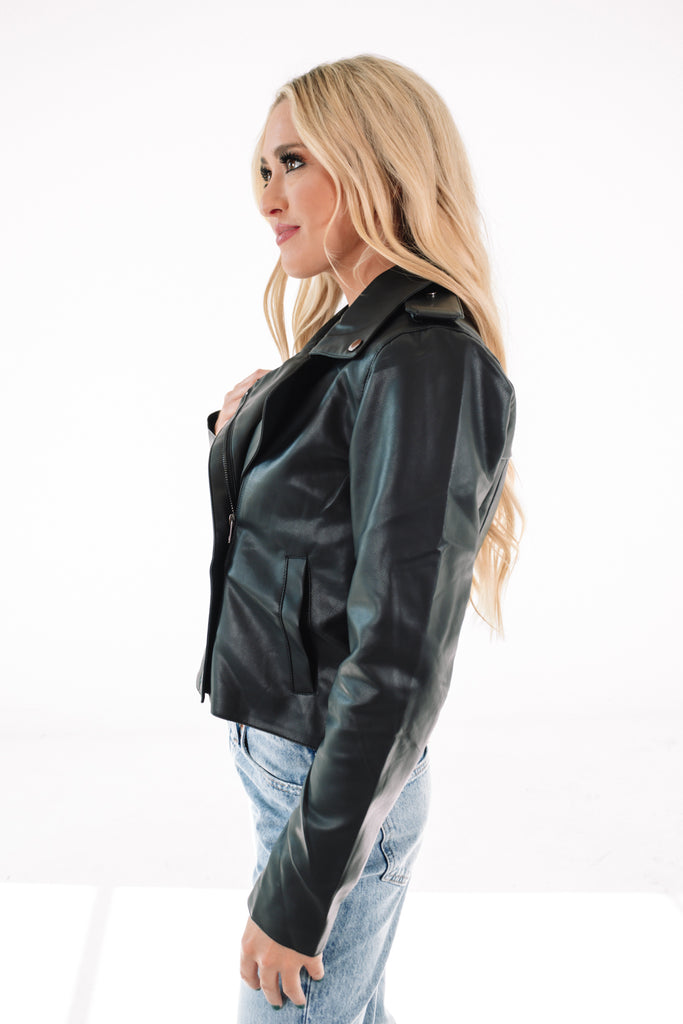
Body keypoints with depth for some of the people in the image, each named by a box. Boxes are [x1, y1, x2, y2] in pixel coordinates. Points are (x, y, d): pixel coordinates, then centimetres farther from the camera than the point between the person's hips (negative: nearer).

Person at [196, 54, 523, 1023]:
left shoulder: (425, 366, -23)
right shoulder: (346, 342, 6)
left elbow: (400, 659, -25)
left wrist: (297, 889, -21)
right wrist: (243, 431, 1)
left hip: (336, 780, -9)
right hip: (279, 742, 9)